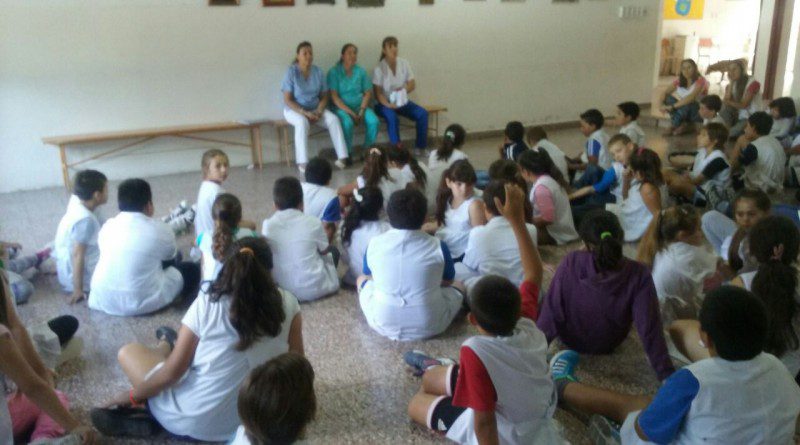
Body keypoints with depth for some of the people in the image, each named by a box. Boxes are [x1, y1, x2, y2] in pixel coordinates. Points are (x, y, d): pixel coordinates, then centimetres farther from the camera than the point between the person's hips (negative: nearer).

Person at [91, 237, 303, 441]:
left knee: (128, 352, 17)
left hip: (194, 421, -4)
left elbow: (172, 371, -11)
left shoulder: (208, 302, -15)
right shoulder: (288, 304, -10)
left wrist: (132, 396, 6)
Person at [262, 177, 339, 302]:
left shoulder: (267, 225, -5)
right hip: (314, 288, -2)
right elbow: (324, 250, 7)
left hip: (282, 289, 3)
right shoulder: (313, 222, -8)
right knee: (333, 251, 24)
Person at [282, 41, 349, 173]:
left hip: (315, 108, 4)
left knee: (333, 119, -24)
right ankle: (302, 163, -36)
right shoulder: (291, 72, -12)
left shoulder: (318, 72, 1)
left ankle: (342, 157, -23)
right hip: (294, 110, -4)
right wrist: (305, 113, -24)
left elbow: (325, 96, 4)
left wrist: (318, 112, -14)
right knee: (302, 122, -38)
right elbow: (287, 100, -14)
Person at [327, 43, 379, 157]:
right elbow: (334, 97, -10)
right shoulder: (334, 72, -5)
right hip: (341, 107, -4)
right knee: (347, 123, -35)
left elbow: (368, 93, 6)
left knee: (374, 121, -24)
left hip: (359, 106, 4)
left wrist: (362, 111, -11)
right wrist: (350, 113, -19)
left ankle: (368, 149, -4)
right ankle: (347, 153, -15)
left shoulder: (361, 71, 7)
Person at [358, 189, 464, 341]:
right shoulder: (437, 246, -10)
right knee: (457, 288, 27)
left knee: (362, 279, 28)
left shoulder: (374, 244, -6)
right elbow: (447, 281, 8)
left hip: (383, 325, 1)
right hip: (428, 326, 0)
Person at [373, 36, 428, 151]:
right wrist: (388, 104, -29)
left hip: (403, 102, 4)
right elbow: (378, 93, -12)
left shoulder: (404, 63, 3)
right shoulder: (379, 68, -9)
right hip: (385, 103, -4)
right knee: (392, 116, -36)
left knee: (423, 113, -18)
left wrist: (403, 89, -19)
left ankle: (421, 147, -9)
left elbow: (412, 84, 3)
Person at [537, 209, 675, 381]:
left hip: (569, 340, -1)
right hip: (608, 346, 1)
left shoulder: (571, 262, -31)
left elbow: (550, 313, -26)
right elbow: (650, 328, -29)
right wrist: (666, 374, -19)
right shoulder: (638, 274, -30)